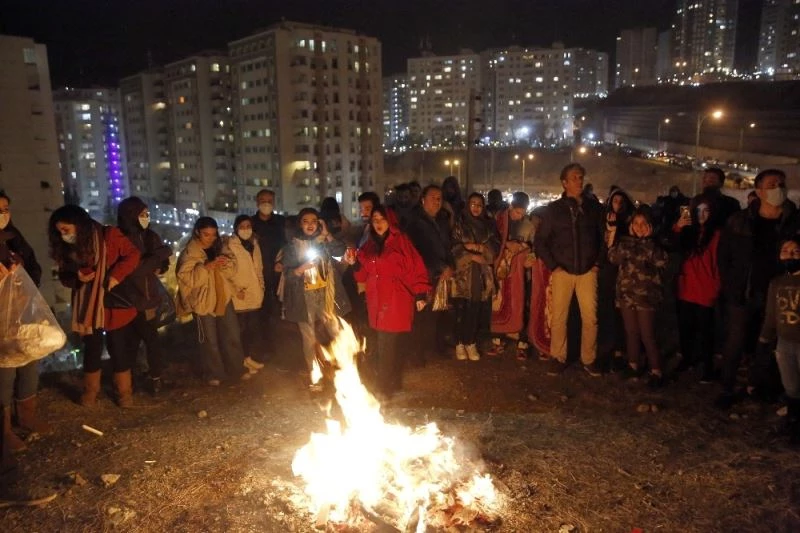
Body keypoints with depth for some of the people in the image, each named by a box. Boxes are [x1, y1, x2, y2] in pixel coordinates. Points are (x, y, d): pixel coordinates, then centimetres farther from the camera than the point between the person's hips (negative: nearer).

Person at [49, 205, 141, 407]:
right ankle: (90, 391, 32)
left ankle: (124, 392, 23)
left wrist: (116, 276, -26)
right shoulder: (67, 248, 3)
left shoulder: (109, 235, -13)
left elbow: (133, 254, -14)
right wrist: (77, 278, -13)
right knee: (91, 350, 14)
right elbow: (64, 276, 10)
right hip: (87, 307, 4)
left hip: (114, 306, -4)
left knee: (119, 350, 6)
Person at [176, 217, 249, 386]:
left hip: (223, 299, 5)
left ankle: (237, 368, 29)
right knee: (210, 340, 10)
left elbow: (233, 270, 3)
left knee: (232, 336, 13)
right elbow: (187, 278, -22)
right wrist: (205, 267, -32)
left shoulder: (219, 248, 3)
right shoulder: (189, 254, -13)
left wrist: (226, 264, -19)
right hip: (203, 302, -5)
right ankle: (213, 373, 26)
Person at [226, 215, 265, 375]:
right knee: (241, 330, 3)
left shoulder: (254, 244, 10)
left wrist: (261, 287, 10)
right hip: (239, 298, -6)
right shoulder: (229, 246, -9)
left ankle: (250, 358, 28)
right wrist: (235, 289, -17)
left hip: (255, 296, 6)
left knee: (255, 329, 13)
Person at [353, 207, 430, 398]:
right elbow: (362, 275, 15)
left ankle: (384, 389, 3)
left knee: (385, 348, -7)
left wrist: (420, 294, -14)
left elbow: (415, 267, -9)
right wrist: (355, 263, -4)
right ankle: (394, 383, 29)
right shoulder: (369, 246, 14)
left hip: (396, 303, -6)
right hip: (377, 303, 6)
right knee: (390, 346, 13)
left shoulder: (400, 241, -4)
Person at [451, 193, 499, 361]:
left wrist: (477, 247, -9)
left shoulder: (488, 224, 15)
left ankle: (471, 343, 9)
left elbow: (495, 246, 5)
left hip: (482, 273, 2)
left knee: (475, 310, -1)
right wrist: (472, 256, -10)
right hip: (463, 273, -2)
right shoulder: (459, 223, 6)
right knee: (461, 309, -6)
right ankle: (460, 344, 3)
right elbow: (454, 246, -3)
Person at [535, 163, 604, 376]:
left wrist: (598, 263, 5)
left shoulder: (592, 209, 9)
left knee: (590, 316, -1)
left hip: (587, 271, 1)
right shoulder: (554, 209, 4)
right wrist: (553, 266, -3)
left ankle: (589, 359, 13)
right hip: (562, 271, -1)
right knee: (559, 317, 0)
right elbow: (540, 241, 4)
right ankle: (558, 358, 13)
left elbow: (602, 238, 14)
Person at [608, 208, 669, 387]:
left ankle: (656, 371, 4)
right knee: (631, 331, 12)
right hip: (626, 293, 4)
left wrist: (647, 240, -11)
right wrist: (629, 239, -5)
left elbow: (662, 260, -14)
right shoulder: (624, 240, 9)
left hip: (646, 295, -3)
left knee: (647, 335, -4)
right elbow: (613, 257, -3)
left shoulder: (656, 243, 1)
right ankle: (634, 363, 26)